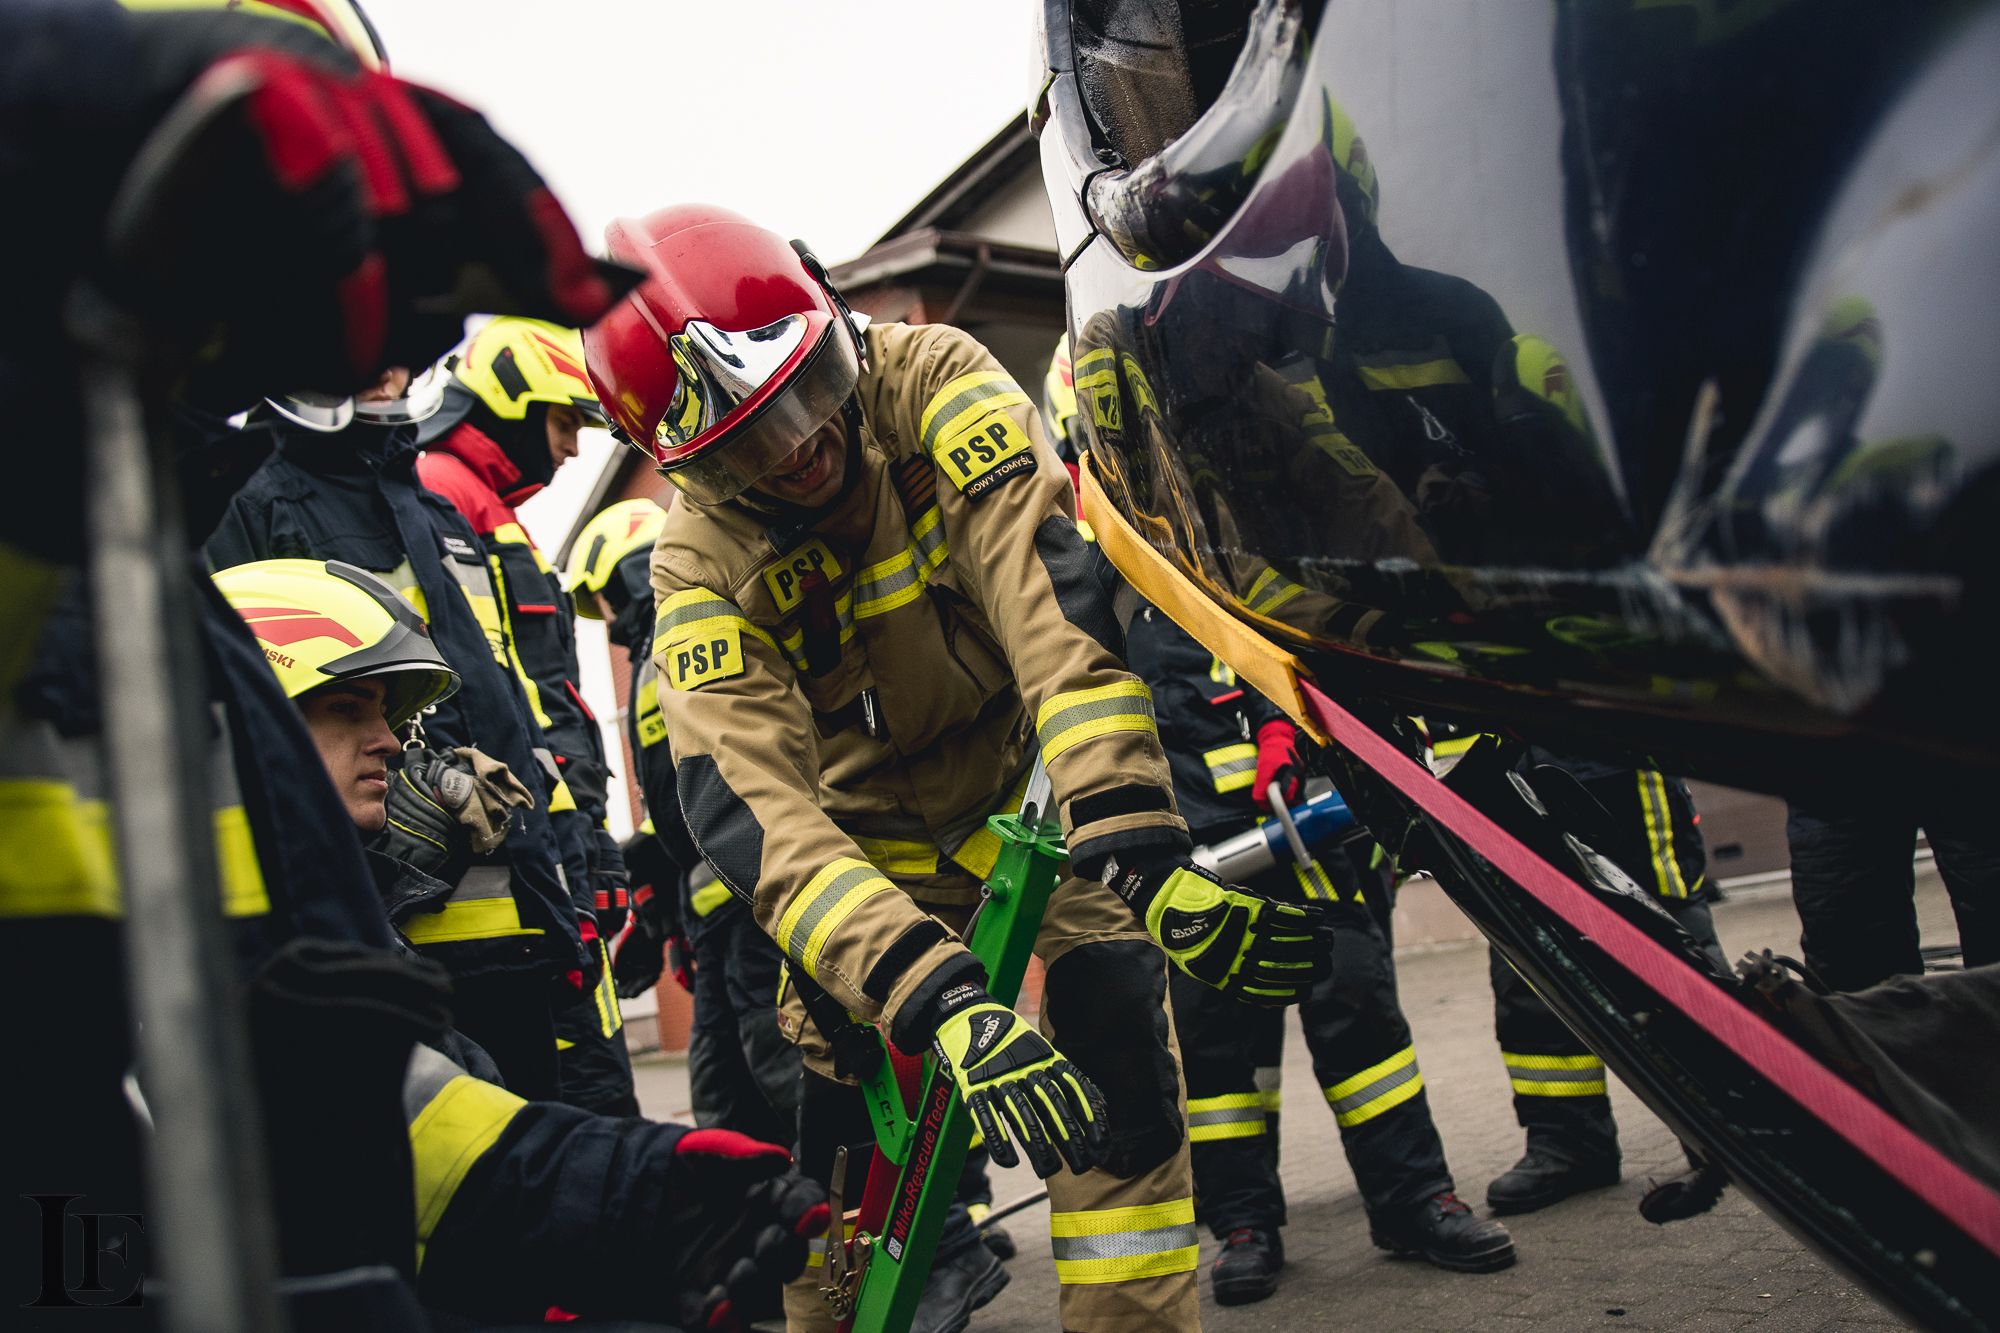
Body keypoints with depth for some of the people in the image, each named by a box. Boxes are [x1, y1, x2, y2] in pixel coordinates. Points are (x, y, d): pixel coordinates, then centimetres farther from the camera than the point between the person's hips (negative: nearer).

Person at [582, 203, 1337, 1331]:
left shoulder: (932, 384, -24)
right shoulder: (700, 570, -20)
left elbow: (1053, 594, -37)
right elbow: (752, 807, -33)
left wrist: (1140, 851, -49)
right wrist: (939, 998, -47)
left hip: (1044, 781, -1)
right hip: (880, 839, 1)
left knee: (1113, 1028, -21)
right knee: (846, 1142, -4)